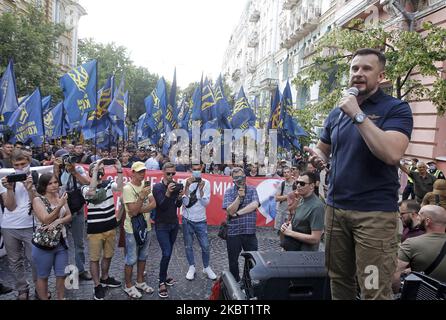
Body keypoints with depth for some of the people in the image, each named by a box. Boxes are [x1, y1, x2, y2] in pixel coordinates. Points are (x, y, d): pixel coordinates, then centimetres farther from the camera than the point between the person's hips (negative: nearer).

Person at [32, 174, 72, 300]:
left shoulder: (61, 197, 4)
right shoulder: (38, 200, -10)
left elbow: (69, 217, 3)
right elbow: (46, 220, -18)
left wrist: (58, 221, -18)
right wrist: (59, 206, -28)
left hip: (61, 242, 4)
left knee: (62, 275, 10)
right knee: (43, 276, 11)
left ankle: (61, 298, 25)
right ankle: (43, 298, 27)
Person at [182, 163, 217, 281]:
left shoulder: (206, 183, -6)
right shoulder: (187, 182, -7)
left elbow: (206, 203, -10)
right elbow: (185, 202, -13)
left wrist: (201, 190, -22)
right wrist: (187, 187, -23)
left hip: (200, 220, 0)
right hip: (187, 219, 0)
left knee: (205, 246, 3)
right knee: (188, 246, 11)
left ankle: (206, 267, 24)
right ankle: (192, 267, 29)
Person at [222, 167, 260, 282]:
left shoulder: (252, 190, 3)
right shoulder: (229, 192, 0)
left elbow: (255, 205, -13)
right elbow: (230, 211, -11)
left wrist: (237, 213, -15)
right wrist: (239, 197, -22)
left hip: (250, 231, 0)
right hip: (233, 232, 0)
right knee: (233, 261, 12)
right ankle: (235, 283, 31)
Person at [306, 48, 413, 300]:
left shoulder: (396, 108, -6)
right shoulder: (337, 113, 12)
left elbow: (392, 154, -23)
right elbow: (323, 149, 24)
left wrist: (358, 115, -19)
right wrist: (318, 157, 0)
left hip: (376, 212, -5)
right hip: (335, 208, 6)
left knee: (375, 291, 1)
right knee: (339, 279, 17)